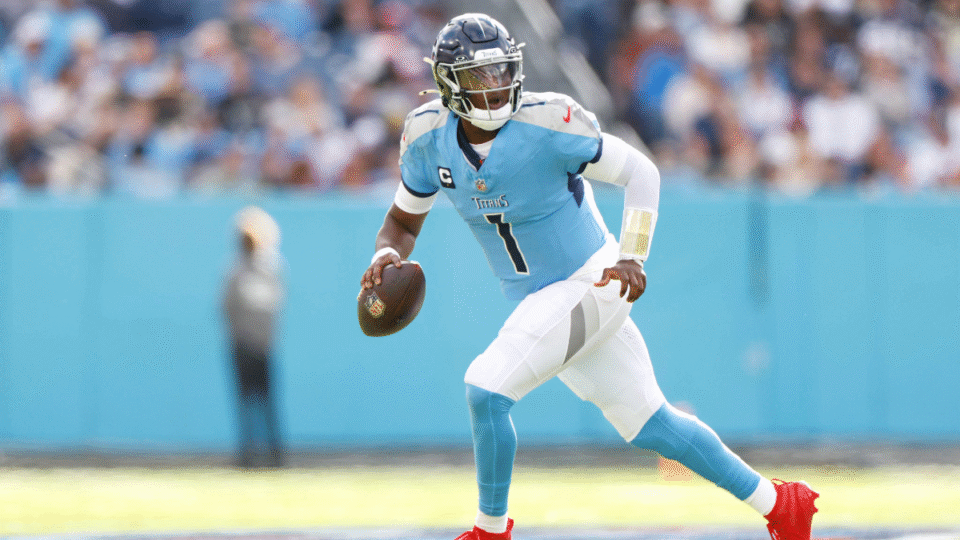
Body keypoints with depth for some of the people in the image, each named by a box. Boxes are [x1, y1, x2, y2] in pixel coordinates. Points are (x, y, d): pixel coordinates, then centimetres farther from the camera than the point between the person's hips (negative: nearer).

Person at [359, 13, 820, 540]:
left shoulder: (547, 123, -23)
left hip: (590, 284, -6)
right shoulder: (429, 136, -6)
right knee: (647, 423, 12)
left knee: (487, 387, -20)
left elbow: (640, 171, -14)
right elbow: (404, 221, 6)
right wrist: (387, 255, -17)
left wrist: (632, 258, -23)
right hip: (537, 300, 6)